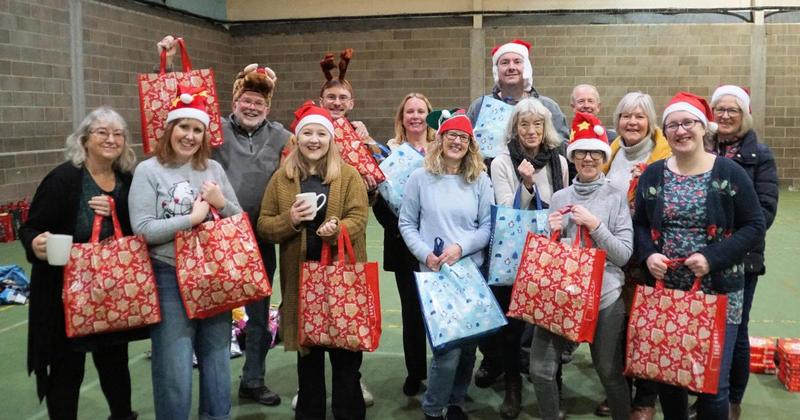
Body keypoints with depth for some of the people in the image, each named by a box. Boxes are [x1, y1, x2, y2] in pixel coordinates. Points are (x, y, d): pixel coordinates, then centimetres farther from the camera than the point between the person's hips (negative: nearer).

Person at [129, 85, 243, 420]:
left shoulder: (213, 169, 6)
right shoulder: (148, 171, -6)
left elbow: (240, 220, 11)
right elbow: (143, 230, -14)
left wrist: (221, 203, -9)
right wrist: (193, 218, -13)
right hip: (169, 278, -4)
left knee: (217, 362, 15)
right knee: (175, 371, 1)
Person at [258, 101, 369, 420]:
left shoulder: (349, 175, 2)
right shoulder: (281, 178, 6)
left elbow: (359, 218, -6)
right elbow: (264, 225, 5)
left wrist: (336, 229, -26)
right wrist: (290, 220, -14)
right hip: (300, 275, 2)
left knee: (345, 351, 4)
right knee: (307, 352, 12)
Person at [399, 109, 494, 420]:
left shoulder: (480, 180, 5)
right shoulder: (420, 178, 1)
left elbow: (488, 226, 3)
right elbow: (407, 224, 2)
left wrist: (461, 247, -13)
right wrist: (426, 254, -12)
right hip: (434, 273, -3)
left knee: (468, 343, 10)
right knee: (448, 347, -9)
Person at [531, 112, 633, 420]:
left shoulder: (616, 197, -2)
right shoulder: (559, 198, 7)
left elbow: (624, 255, -7)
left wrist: (595, 225, -18)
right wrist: (552, 232, -7)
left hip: (604, 298, -3)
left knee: (610, 374, 9)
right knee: (541, 370, 1)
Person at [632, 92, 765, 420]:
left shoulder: (729, 173, -4)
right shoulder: (652, 175, 5)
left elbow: (754, 226, -5)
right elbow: (639, 223, 11)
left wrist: (713, 257, -18)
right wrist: (648, 255, -10)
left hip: (718, 293, -3)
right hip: (664, 291, 3)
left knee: (713, 383, 0)